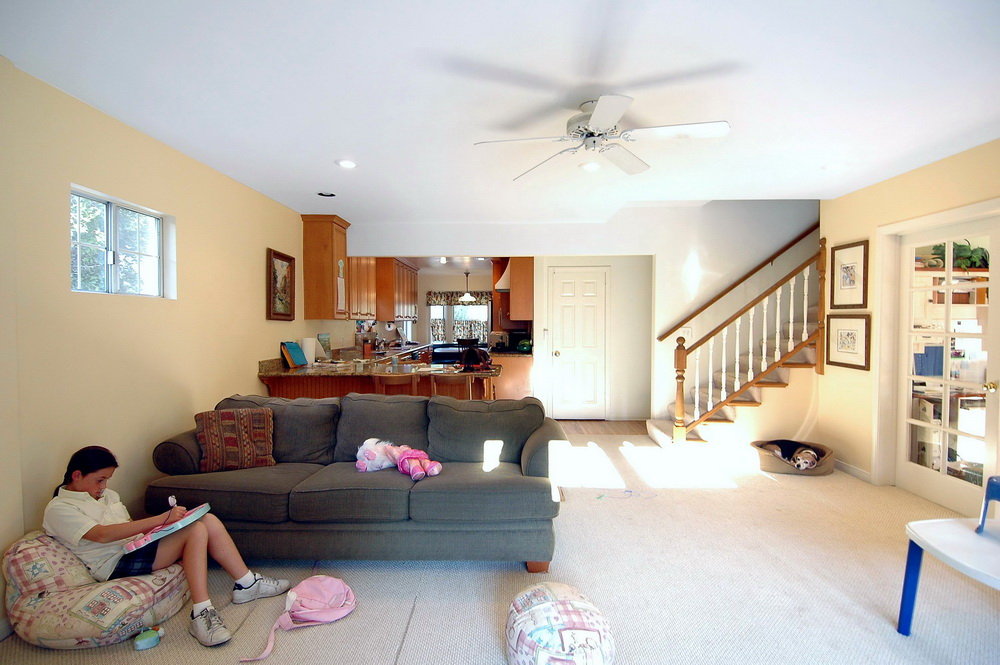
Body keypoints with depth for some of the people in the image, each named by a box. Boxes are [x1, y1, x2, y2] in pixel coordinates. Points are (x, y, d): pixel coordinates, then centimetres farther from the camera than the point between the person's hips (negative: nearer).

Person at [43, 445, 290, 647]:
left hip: (137, 546, 8)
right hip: (117, 564, -8)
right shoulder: (58, 509, -4)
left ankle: (246, 584, -7)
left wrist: (165, 521, -2)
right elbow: (102, 534, -20)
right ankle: (201, 614, -30)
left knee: (208, 519, -14)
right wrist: (161, 519, -27)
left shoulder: (107, 495, 22)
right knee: (196, 530, -29)